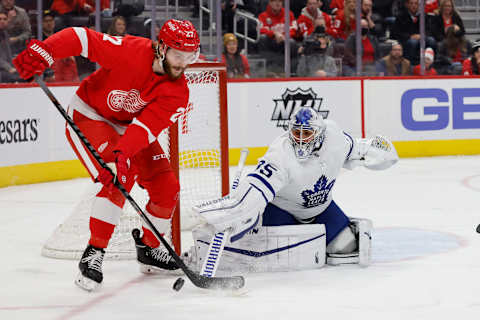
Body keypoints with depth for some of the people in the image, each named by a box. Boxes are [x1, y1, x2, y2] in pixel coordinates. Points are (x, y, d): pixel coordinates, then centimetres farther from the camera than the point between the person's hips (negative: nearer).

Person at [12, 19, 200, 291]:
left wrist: (125, 151, -47)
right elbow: (82, 37, -28)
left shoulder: (178, 92, -18)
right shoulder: (131, 51, -29)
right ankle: (94, 253, -18)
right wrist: (41, 54, -42)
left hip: (130, 128, 6)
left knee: (166, 187, 0)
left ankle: (150, 248, 23)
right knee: (119, 180, -26)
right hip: (89, 116, -6)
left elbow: (148, 126, -31)